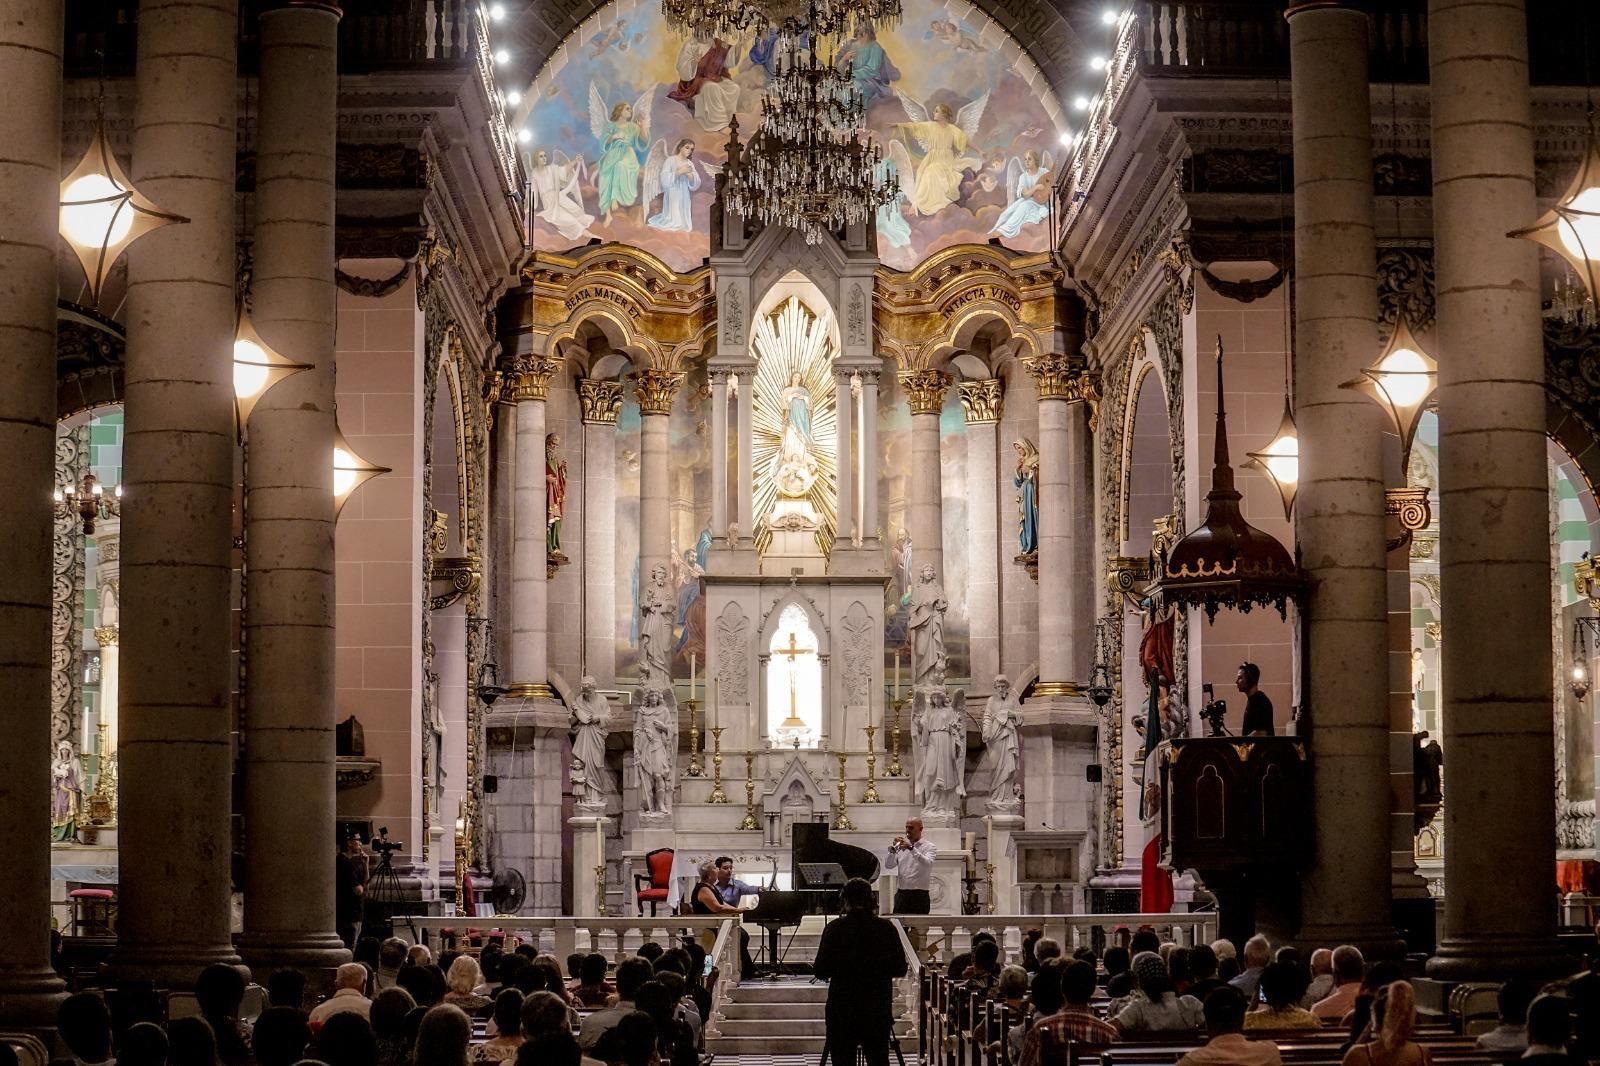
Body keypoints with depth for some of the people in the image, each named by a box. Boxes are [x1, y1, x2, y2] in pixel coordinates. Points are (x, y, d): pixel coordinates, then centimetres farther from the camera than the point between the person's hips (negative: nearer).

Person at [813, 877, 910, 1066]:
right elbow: (900, 969, 1)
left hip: (842, 1010, -2)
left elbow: (820, 971, -7)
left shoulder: (835, 928, -8)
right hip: (878, 1010, 2)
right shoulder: (887, 928, -3)